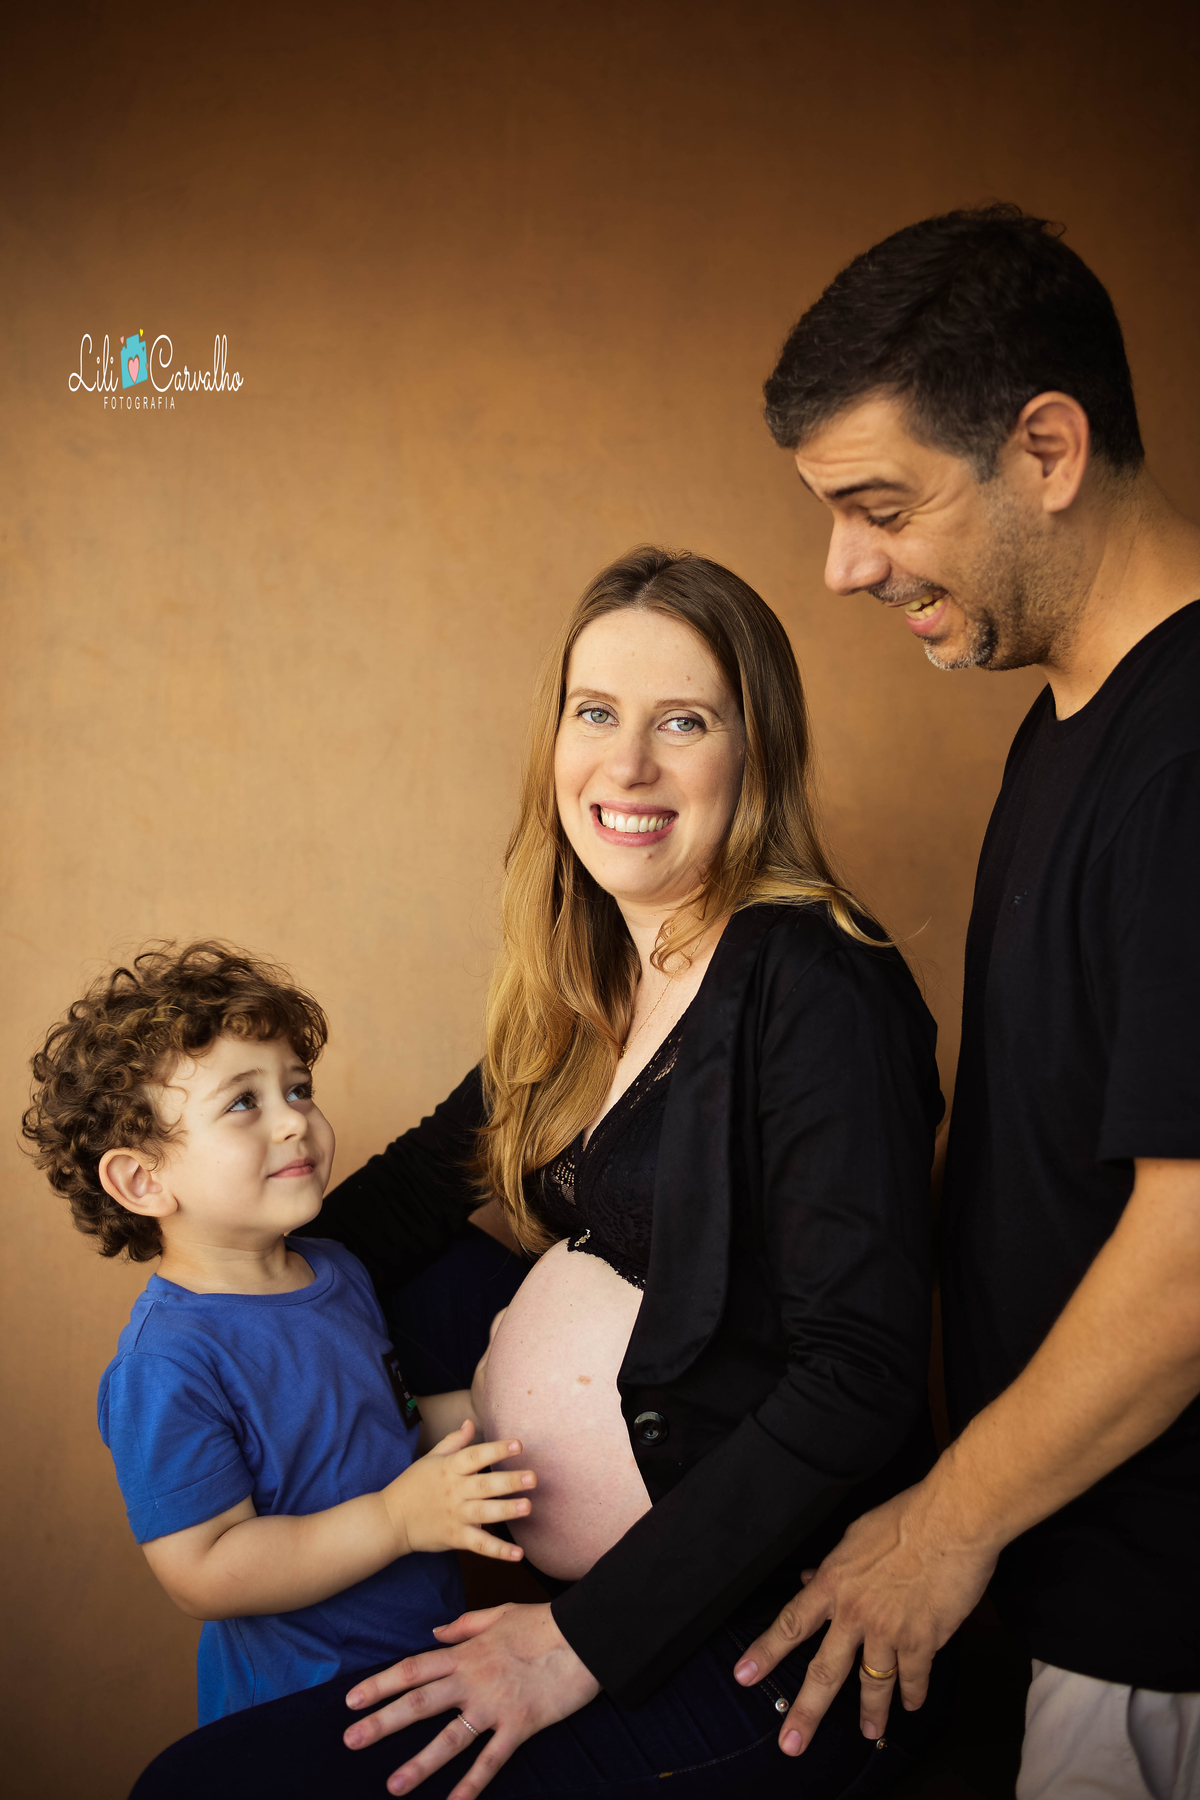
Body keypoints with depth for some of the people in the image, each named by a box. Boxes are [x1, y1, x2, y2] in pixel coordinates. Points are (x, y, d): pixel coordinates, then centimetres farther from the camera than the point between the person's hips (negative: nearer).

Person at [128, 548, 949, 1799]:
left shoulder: (813, 989, -19)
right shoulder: (599, 974, 6)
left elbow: (859, 1379, -24)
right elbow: (433, 1175, 19)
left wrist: (587, 1644, -20)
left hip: (741, 1640, -7)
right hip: (557, 1579, 8)